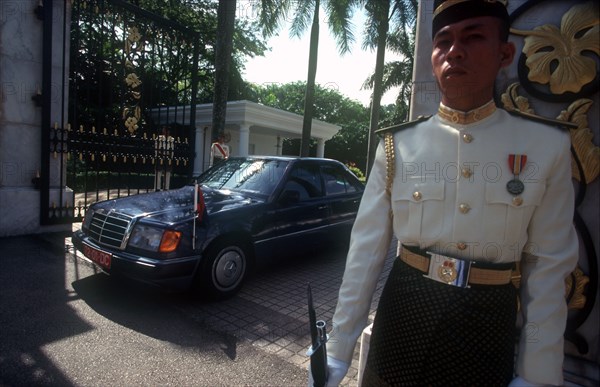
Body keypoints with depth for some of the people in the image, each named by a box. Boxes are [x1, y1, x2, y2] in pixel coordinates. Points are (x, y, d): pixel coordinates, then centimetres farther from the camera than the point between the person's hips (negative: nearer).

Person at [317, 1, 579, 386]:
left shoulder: (547, 146, -6)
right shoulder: (397, 145, -8)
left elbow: (549, 268, -3)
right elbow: (366, 251, -7)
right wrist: (338, 351, -5)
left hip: (490, 324, 1)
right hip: (404, 313, 0)